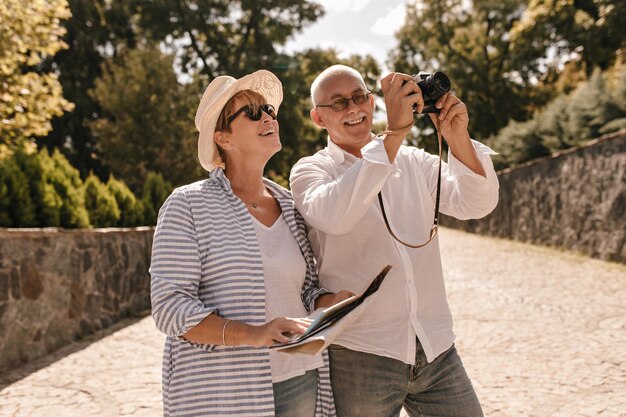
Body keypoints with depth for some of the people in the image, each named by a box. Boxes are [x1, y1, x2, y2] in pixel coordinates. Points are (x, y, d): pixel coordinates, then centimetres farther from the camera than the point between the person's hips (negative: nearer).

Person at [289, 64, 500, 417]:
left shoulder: (415, 162, 11)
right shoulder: (310, 171, 0)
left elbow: (476, 204, -3)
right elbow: (333, 215, -23)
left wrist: (458, 138, -20)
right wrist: (395, 133, -26)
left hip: (436, 349, 3)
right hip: (360, 356, -3)